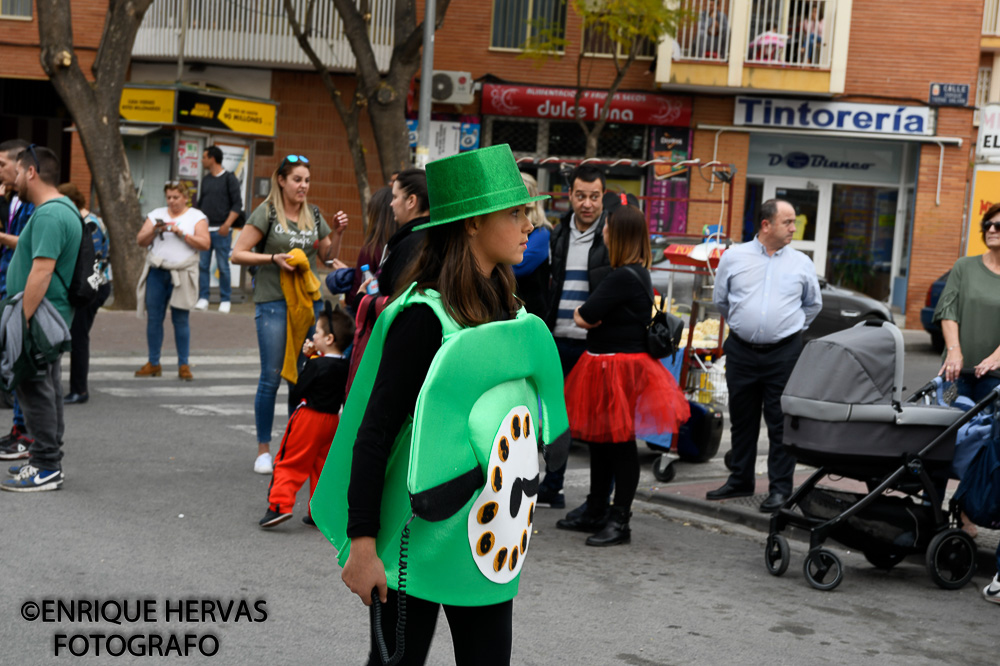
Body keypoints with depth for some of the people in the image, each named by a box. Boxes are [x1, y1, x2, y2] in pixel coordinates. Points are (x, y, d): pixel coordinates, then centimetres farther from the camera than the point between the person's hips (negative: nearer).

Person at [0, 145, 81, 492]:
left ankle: (46, 469, -4)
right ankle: (48, 458, 24)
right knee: (47, 389, 16)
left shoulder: (49, 215, -20)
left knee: (36, 390, -7)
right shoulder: (62, 209, 15)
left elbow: (42, 271, -27)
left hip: (39, 316, -11)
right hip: (52, 319, 11)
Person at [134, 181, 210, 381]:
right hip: (156, 273, 3)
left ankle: (184, 365, 2)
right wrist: (154, 231, -9)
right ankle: (153, 363, 10)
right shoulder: (156, 214, 14)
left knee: (181, 320, -4)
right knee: (154, 318, 2)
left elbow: (205, 243, -6)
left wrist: (181, 233, -14)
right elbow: (141, 241, 9)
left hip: (181, 275, -3)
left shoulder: (196, 217, 5)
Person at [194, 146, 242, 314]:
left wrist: (227, 224, -17)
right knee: (202, 265, 1)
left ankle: (225, 300, 6)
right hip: (204, 229, 5)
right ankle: (203, 298, 6)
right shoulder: (205, 180, 16)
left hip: (221, 230, -5)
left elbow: (237, 204, -7)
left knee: (223, 266, -2)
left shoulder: (229, 178, -2)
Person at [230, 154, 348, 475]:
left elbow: (328, 257, 19)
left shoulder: (313, 214, 12)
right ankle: (263, 449, 9)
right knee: (271, 378, -3)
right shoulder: (266, 212, -2)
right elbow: (238, 254, -4)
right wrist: (274, 258, -15)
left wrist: (337, 233, 2)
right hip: (273, 302, -4)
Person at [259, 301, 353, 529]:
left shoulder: (316, 364, -17)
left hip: (308, 417, -7)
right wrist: (313, 357, 2)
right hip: (332, 419, 7)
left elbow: (297, 393, -12)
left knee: (289, 462, 0)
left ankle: (280, 505, -9)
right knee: (321, 466, 14)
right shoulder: (344, 366, 3)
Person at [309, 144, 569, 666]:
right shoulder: (425, 316, -16)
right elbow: (374, 434, -17)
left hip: (487, 543, 7)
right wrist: (362, 545, -19)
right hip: (420, 541, -7)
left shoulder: (506, 310, 8)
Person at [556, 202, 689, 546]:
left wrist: (583, 314, 0)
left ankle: (620, 521, 3)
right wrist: (588, 316, -4)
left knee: (620, 443, -3)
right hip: (608, 366, 10)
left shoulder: (623, 277, -20)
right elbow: (587, 317, 16)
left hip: (620, 371, -10)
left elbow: (585, 317, -20)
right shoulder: (637, 273, 12)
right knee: (600, 439, 16)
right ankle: (595, 512, 26)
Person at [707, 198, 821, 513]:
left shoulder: (801, 263, 4)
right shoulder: (733, 257, 3)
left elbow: (813, 304, 18)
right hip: (741, 352, 1)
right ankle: (740, 481, 23)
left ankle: (780, 487, 5)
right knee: (742, 419, 11)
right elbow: (721, 301, 16)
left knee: (781, 422, -1)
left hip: (784, 353, -1)